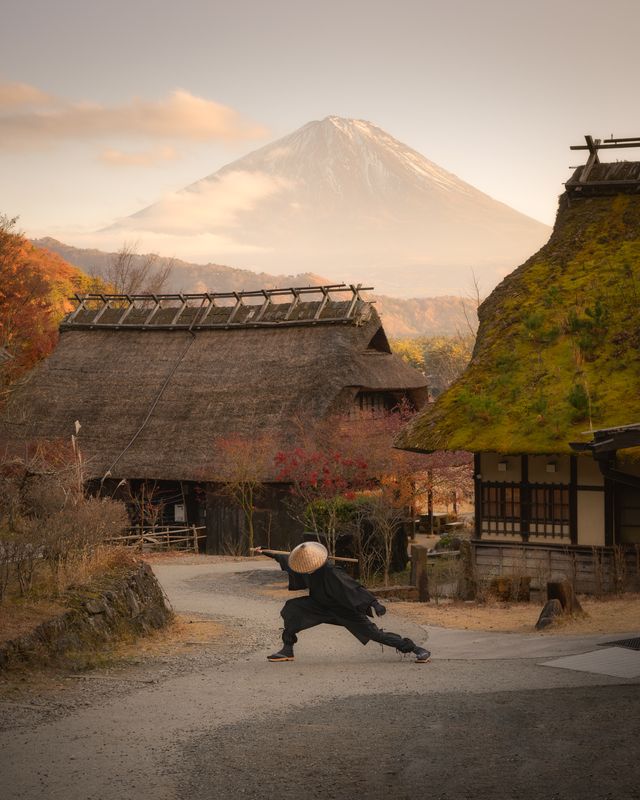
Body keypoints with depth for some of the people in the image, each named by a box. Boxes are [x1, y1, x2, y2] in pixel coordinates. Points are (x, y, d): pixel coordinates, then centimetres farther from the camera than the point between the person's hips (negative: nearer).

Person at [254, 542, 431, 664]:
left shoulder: (331, 573, -33)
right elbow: (286, 560, 8)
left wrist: (374, 603, -46)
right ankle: (287, 650, 0)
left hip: (345, 610, -7)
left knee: (373, 632, -13)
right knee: (292, 607, -10)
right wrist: (265, 553, 15)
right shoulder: (305, 565, -12)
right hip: (321, 606, 7)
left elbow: (354, 587, -37)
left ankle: (416, 649, -5)